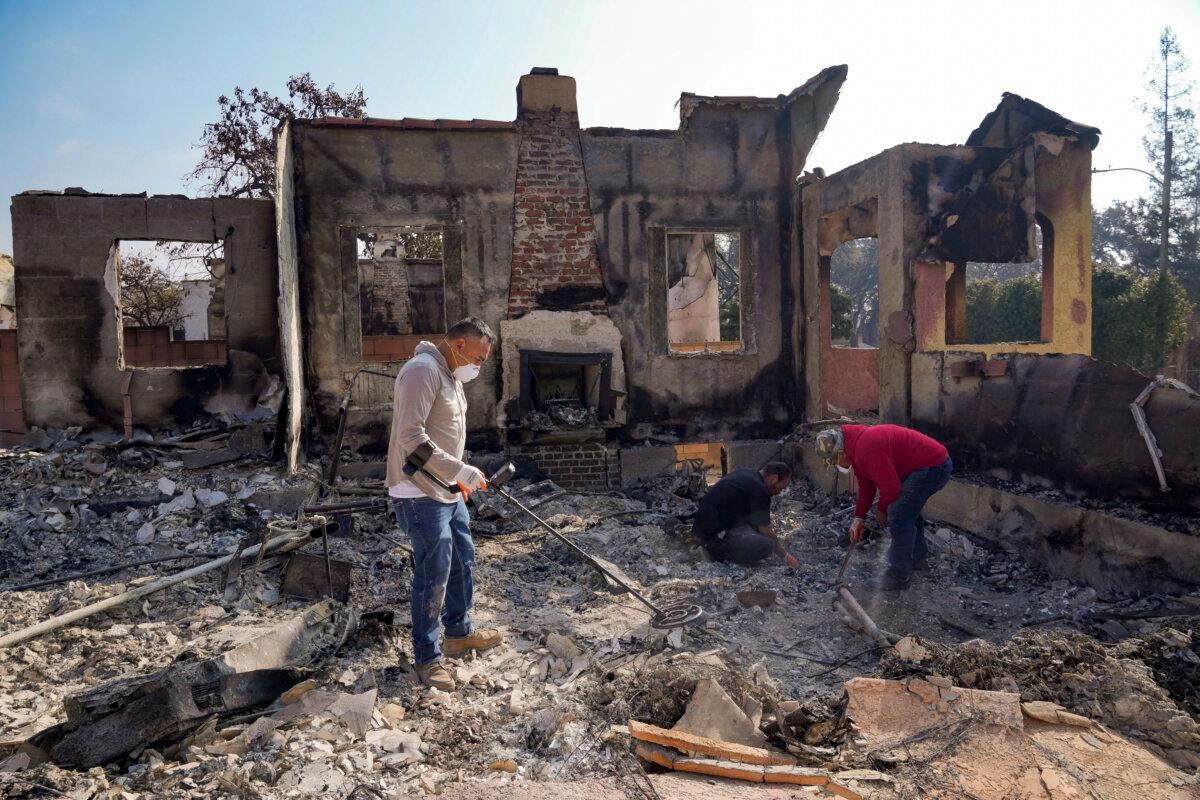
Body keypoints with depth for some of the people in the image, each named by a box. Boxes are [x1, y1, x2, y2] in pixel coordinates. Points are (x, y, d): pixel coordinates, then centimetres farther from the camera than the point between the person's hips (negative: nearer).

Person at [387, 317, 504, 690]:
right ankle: (427, 657, 13)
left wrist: (458, 479, 13)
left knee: (462, 560, 20)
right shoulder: (422, 370, -19)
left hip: (447, 492, 10)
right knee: (433, 575, -3)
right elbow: (411, 438, -27)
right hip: (421, 495, -10)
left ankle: (459, 633, 37)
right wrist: (460, 471, -24)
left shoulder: (450, 376, 14)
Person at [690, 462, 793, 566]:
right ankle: (720, 554, -7)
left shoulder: (744, 473, 15)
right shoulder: (759, 490, -13)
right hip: (714, 535, -10)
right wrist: (784, 555, 6)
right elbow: (765, 532, -8)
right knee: (766, 545, -19)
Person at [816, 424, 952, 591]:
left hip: (933, 466, -11)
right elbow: (866, 485, 16)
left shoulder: (868, 448, -28)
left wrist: (881, 511, -6)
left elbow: (890, 487, -25)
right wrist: (859, 517, 12)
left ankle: (900, 576, 1)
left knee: (898, 515, -11)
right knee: (909, 508, 25)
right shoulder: (856, 444, 7)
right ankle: (917, 557, 44)